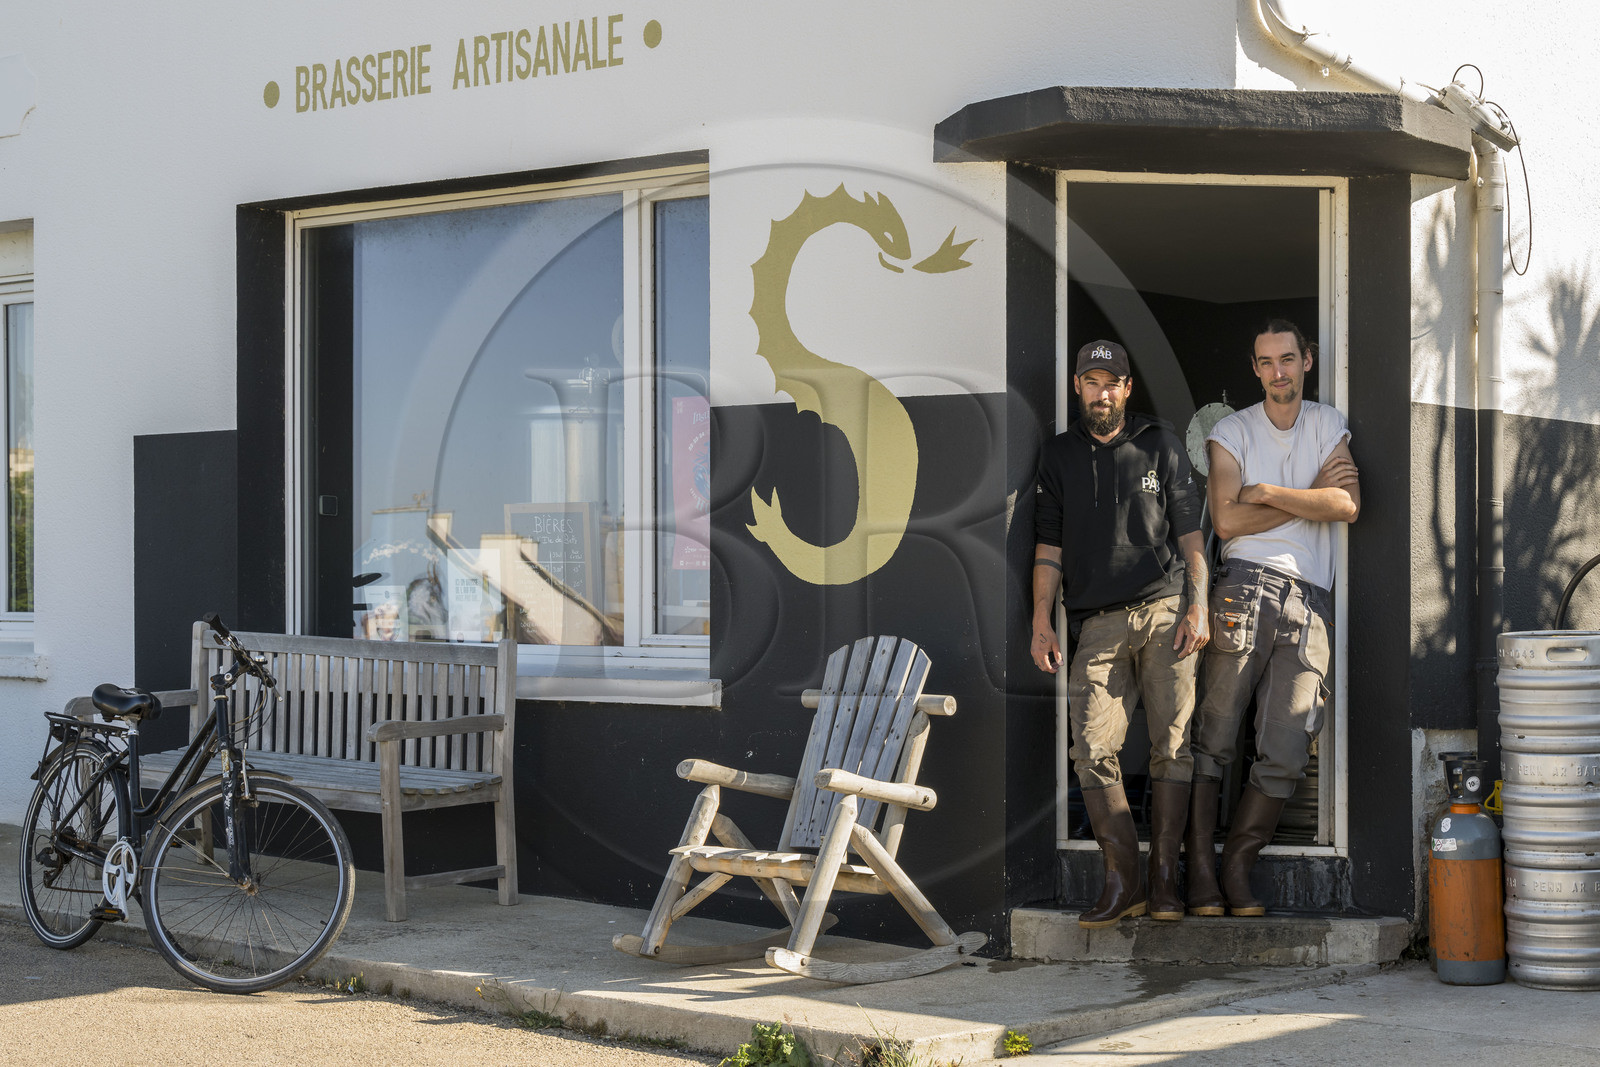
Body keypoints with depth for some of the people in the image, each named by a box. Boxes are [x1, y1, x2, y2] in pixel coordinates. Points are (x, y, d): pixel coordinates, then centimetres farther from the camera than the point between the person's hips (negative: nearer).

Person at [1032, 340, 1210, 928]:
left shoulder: (1160, 443, 11)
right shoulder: (1060, 455, 16)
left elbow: (1189, 531, 9)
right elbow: (1049, 544, 14)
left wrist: (1197, 608, -2)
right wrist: (1042, 620, 4)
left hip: (1165, 610, -1)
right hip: (1098, 621, 1)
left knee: (1171, 745, -4)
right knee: (1093, 749, -11)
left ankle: (1165, 878, 1)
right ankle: (1123, 880, -6)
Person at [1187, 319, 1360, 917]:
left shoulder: (1329, 426, 18)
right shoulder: (1231, 432, 11)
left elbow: (1348, 505, 2)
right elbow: (1226, 520, -3)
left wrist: (1269, 493, -3)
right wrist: (1312, 496, 0)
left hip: (1310, 601, 2)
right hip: (1247, 584, -2)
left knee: (1286, 755, -5)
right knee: (1214, 737, -7)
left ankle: (1239, 866, 7)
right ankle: (1202, 870, -1)